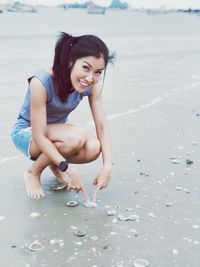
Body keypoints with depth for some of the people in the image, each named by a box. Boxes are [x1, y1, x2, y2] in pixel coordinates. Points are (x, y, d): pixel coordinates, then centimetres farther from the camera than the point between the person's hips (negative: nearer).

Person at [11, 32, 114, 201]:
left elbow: (102, 126, -16)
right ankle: (33, 173, -7)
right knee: (76, 136, -34)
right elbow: (39, 137, -31)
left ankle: (54, 163, 7)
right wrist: (68, 168, -38)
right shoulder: (41, 83, -33)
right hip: (27, 133, -5)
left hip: (56, 130, 5)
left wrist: (107, 166, -29)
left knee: (93, 148, -26)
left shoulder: (93, 84, -17)